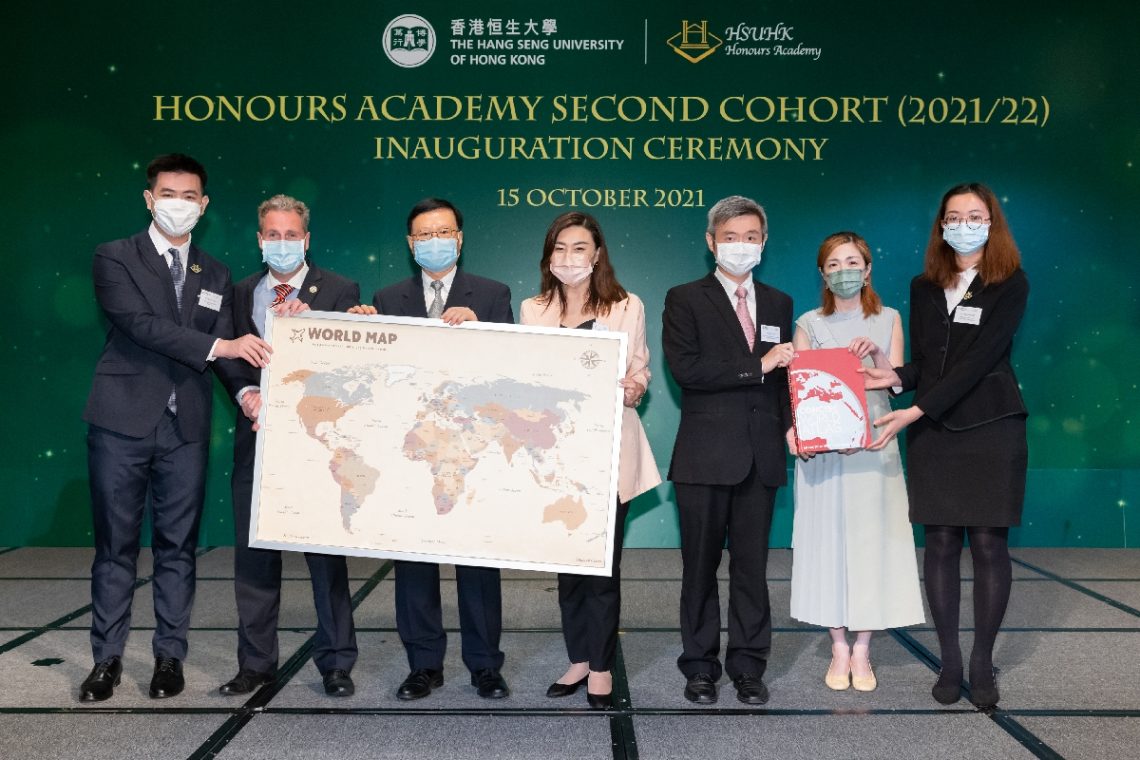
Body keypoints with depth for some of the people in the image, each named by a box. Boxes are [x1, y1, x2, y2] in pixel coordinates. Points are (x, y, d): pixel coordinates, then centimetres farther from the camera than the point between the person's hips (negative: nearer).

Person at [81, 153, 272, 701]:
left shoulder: (215, 275, 13)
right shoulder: (114, 259, 1)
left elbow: (225, 349, 5)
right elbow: (140, 323, -15)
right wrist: (219, 345, -23)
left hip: (185, 428, 3)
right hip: (122, 424, -3)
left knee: (178, 547, 8)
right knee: (115, 546, 5)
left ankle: (169, 656, 18)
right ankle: (107, 659, 16)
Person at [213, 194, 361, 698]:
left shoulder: (340, 291, 1)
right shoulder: (240, 294, 13)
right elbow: (226, 356, 8)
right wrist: (246, 393, -10)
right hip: (257, 436, 4)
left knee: (327, 552, 2)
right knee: (253, 552, 9)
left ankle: (336, 662, 15)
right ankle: (256, 662, 22)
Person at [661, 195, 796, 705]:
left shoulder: (778, 304, 15)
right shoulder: (685, 300, 1)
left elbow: (783, 374, 14)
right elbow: (685, 368, -13)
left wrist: (791, 424, -3)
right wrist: (757, 365, -13)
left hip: (761, 455, 3)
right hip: (706, 454, -3)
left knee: (752, 565, 8)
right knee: (701, 566, 5)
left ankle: (748, 667, 19)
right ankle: (700, 667, 17)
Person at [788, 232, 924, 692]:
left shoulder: (888, 320, 8)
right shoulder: (809, 325, 6)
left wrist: (876, 353, -16)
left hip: (873, 448, 1)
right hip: (822, 450, 0)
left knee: (871, 541, 1)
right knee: (828, 541, 1)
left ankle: (862, 651, 12)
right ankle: (839, 649, 13)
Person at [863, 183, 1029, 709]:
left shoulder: (1011, 284, -3)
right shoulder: (924, 288, 11)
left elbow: (977, 360, -14)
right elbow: (923, 362, 10)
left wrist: (915, 411, -21)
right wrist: (896, 378, -13)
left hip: (991, 429, -3)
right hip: (932, 432, 3)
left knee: (989, 544, 0)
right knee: (940, 543, 4)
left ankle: (982, 663, 13)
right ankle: (949, 661, 14)